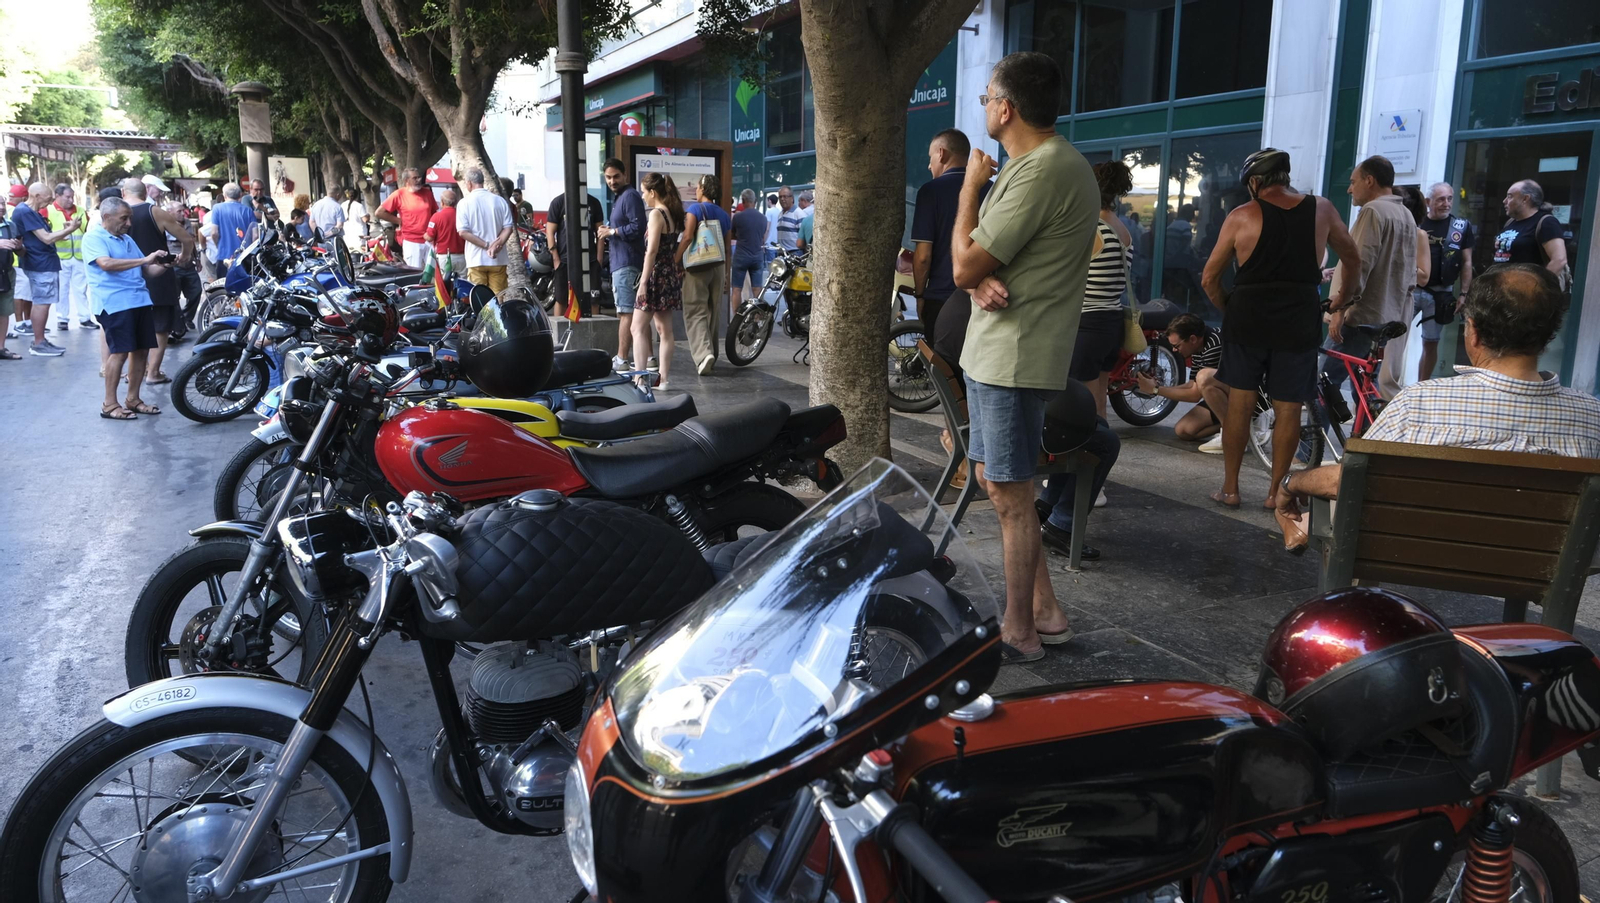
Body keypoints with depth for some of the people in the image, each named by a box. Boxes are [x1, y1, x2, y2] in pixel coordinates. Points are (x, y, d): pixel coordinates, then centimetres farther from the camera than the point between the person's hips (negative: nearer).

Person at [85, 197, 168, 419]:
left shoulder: (128, 239, 21)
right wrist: (144, 259, -25)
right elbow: (106, 264, -22)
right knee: (120, 351, -11)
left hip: (140, 300, 8)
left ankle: (132, 399, 19)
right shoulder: (93, 238, -4)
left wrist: (160, 265, 4)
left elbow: (144, 270, 25)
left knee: (142, 350, 7)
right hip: (115, 303, -8)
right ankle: (109, 404, -3)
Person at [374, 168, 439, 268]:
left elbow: (434, 213, 22)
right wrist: (399, 221, -3)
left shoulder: (427, 193, 7)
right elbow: (379, 213, -2)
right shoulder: (399, 195, -3)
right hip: (411, 242, -3)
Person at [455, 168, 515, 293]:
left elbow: (463, 232, -11)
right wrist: (497, 244, -12)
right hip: (498, 259, 2)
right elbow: (508, 227, -2)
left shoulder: (464, 203, -3)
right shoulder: (500, 201, 4)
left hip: (476, 259, -2)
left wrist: (487, 245, -12)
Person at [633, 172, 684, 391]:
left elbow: (652, 251, -19)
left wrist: (643, 282, -19)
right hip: (671, 274, 9)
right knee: (665, 329, 9)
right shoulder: (673, 214, 11)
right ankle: (663, 379, 12)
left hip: (656, 275, -9)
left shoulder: (656, 214, -13)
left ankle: (640, 377, -10)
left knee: (638, 328, -4)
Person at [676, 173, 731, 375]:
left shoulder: (695, 209, -5)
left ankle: (703, 353, -25)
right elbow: (727, 248, 11)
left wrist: (675, 262, -12)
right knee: (712, 312, 14)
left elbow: (687, 237, -18)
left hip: (697, 267, -5)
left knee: (695, 313, -6)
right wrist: (726, 274, 18)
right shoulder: (724, 215, 11)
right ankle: (710, 353, 22)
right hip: (718, 267, 5)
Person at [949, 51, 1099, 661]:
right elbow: (971, 267, 14)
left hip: (1014, 355, -11)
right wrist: (982, 280, -11)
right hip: (993, 351, 11)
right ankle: (1044, 611, 25)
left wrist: (971, 187, -4)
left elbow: (964, 267, -18)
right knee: (994, 480, 16)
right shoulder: (1039, 163, 16)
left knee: (1009, 495, -2)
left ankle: (1021, 633, 11)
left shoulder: (1042, 171, -19)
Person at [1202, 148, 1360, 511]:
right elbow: (1354, 258, 16)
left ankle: (1229, 487, 12)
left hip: (1247, 319, -1)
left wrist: (1228, 310, 14)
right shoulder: (1322, 209, 3)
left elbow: (1209, 279, -2)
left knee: (1240, 401, 8)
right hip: (1299, 324, 1)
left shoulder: (1242, 216, -4)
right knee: (1288, 408, 7)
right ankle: (1276, 491, 13)